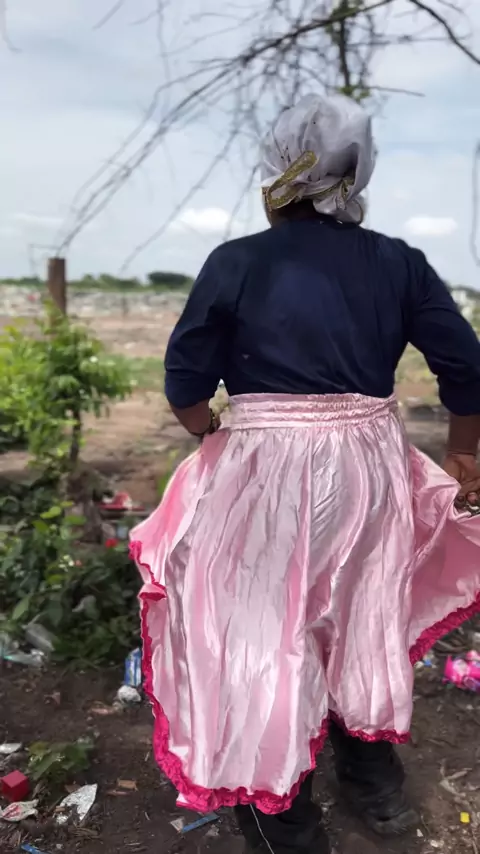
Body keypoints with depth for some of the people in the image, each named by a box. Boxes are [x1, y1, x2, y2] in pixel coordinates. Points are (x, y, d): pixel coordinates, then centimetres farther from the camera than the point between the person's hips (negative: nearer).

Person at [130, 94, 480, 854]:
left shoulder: (236, 263, -7)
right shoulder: (396, 262, 1)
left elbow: (186, 383, -5)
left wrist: (217, 440, 14)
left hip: (265, 470, -4)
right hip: (371, 465, 4)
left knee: (263, 628, 11)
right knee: (361, 615, 23)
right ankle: (375, 783, 42)